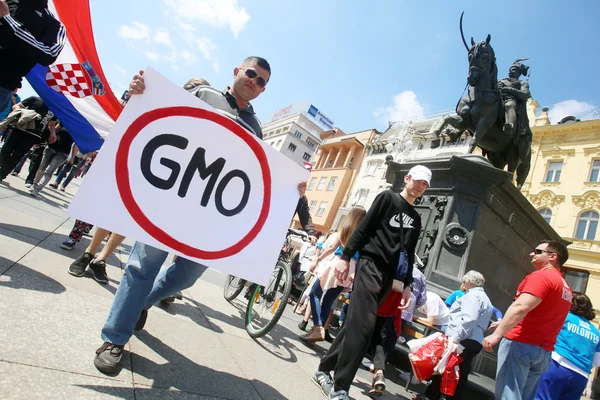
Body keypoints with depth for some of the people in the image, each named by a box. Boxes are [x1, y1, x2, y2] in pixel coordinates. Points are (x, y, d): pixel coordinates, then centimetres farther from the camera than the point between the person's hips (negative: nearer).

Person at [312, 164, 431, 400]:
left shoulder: (415, 219, 22)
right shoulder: (388, 197, 5)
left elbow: (409, 255, 21)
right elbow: (363, 228, -4)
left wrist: (407, 285, 13)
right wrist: (345, 257, -11)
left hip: (388, 275, 6)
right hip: (370, 265, -6)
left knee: (356, 323, 7)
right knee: (363, 325, -14)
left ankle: (324, 369, 19)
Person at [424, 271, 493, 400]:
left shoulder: (473, 295, -5)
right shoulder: (484, 298, 27)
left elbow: (469, 319, -21)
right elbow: (483, 325, 28)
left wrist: (455, 336, -29)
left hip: (463, 340, -10)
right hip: (473, 341, 10)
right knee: (459, 375, 8)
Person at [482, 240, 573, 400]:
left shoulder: (541, 276, -9)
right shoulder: (566, 287, 19)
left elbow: (521, 307, -22)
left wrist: (497, 334, -23)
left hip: (520, 344, -9)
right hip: (544, 351, 9)